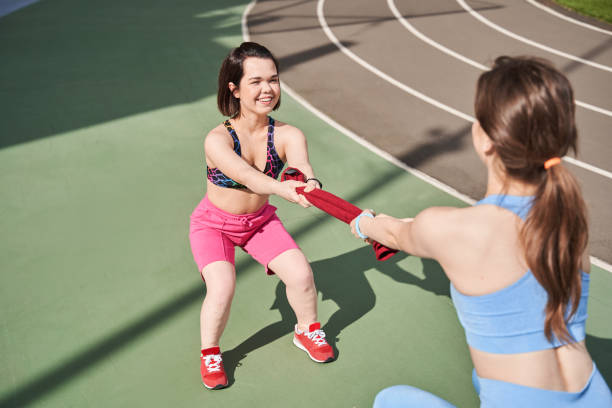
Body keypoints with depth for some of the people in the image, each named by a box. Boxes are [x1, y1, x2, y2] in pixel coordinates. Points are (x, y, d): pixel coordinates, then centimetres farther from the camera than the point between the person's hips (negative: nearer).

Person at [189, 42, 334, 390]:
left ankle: (308, 330, 23)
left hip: (261, 220, 3)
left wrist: (310, 185, -64)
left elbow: (301, 166, -39)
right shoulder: (218, 140, -29)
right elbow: (247, 176, -46)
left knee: (301, 274, -11)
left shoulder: (288, 135, -19)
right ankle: (210, 353, 6)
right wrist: (285, 189, -66)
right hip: (215, 224, -3)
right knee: (222, 287, -25)